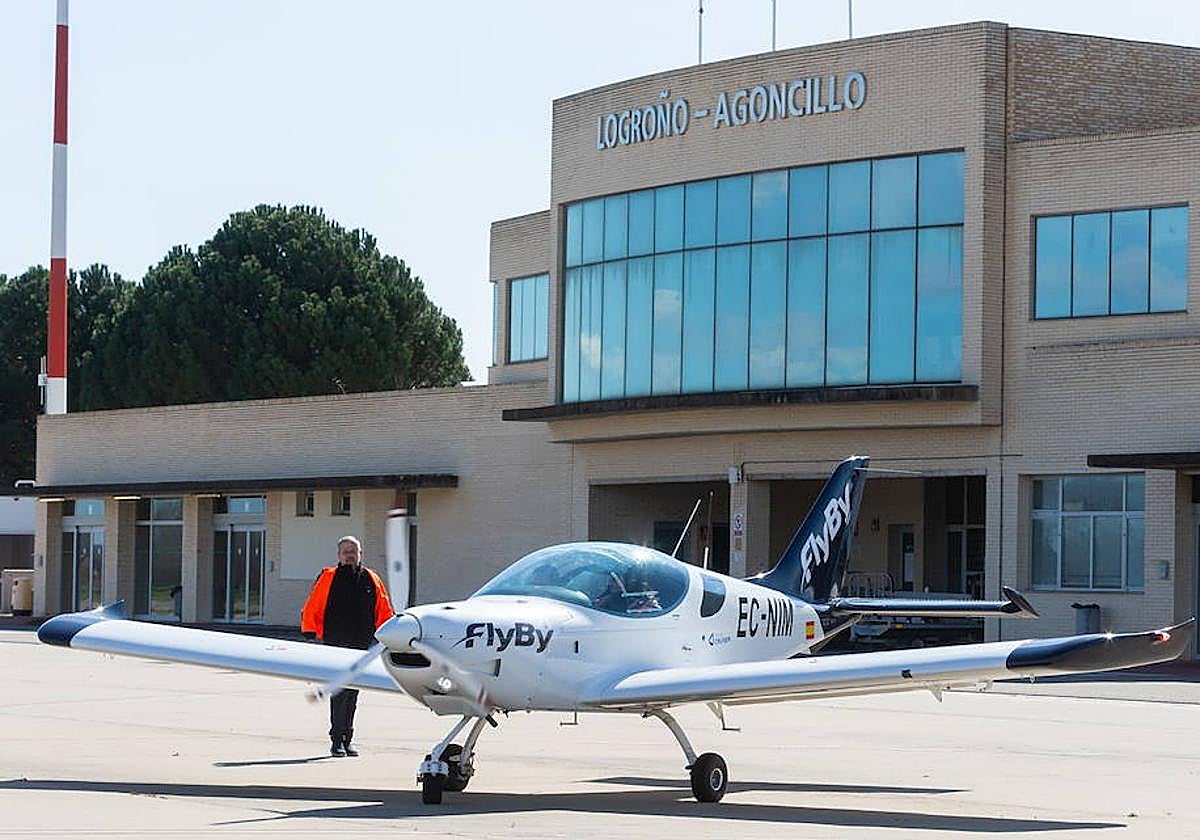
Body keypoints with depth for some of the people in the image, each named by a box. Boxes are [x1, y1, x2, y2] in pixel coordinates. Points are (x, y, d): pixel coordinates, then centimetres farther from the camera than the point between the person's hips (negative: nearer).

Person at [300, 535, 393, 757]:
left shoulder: (371, 580, 10)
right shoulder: (328, 578, 1)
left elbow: (384, 612, 16)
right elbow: (311, 610, 2)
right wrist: (310, 635, -5)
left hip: (361, 646, 4)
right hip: (335, 645, -3)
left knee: (352, 693, 10)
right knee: (340, 691, -11)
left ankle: (347, 739, 19)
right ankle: (337, 740, -8)